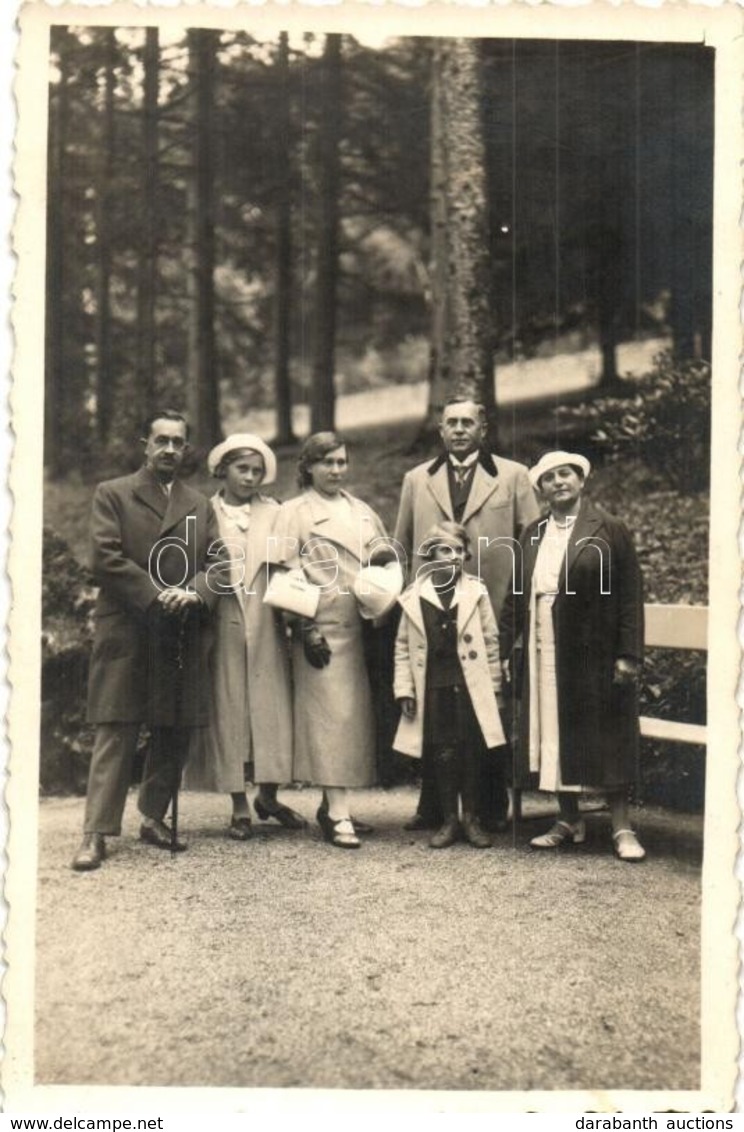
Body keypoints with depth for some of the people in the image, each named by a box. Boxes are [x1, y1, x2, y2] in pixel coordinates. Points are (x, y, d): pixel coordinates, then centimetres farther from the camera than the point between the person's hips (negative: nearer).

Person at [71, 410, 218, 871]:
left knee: (175, 732, 7)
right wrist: (155, 596, -13)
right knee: (116, 732, -6)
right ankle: (97, 833, -4)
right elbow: (106, 557, -5)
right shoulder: (113, 494, 6)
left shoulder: (200, 505, 18)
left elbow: (217, 563, 10)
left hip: (183, 637, 4)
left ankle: (154, 817, 21)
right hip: (126, 632, -4)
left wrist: (194, 593, -11)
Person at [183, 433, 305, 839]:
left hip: (266, 626, 2)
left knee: (271, 709, 2)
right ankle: (239, 806, 8)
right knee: (227, 711, 0)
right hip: (222, 626, -1)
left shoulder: (273, 512, 9)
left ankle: (268, 796, 18)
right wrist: (210, 579, -14)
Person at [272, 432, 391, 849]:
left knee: (359, 714, 6)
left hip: (363, 626, 6)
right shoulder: (294, 513, 3)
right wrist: (306, 630, -13)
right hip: (323, 629, -6)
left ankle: (333, 804, 17)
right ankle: (338, 814, -9)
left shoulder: (363, 511, 18)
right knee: (332, 716, -10)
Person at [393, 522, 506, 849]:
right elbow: (403, 647, 6)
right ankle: (449, 820, 16)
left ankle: (471, 818, 17)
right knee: (443, 754, 5)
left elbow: (491, 642, 4)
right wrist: (405, 690, 2)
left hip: (470, 686, 0)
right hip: (433, 688, 0)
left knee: (471, 753, 4)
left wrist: (494, 686, 3)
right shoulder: (414, 597, 2)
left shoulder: (476, 592, 1)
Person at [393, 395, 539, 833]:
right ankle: (432, 806, 14)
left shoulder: (514, 477, 6)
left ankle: (492, 808, 14)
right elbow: (402, 547, 18)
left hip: (494, 613, -2)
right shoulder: (416, 480, 14)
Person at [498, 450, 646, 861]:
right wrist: (499, 648, 5)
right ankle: (569, 822, 21)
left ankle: (621, 827, 11)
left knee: (604, 736, 1)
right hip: (545, 653, 5)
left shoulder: (609, 530, -3)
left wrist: (628, 654, -12)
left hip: (595, 653, -4)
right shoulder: (532, 535, 10)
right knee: (554, 736, 9)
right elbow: (517, 596, 11)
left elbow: (629, 595, -6)